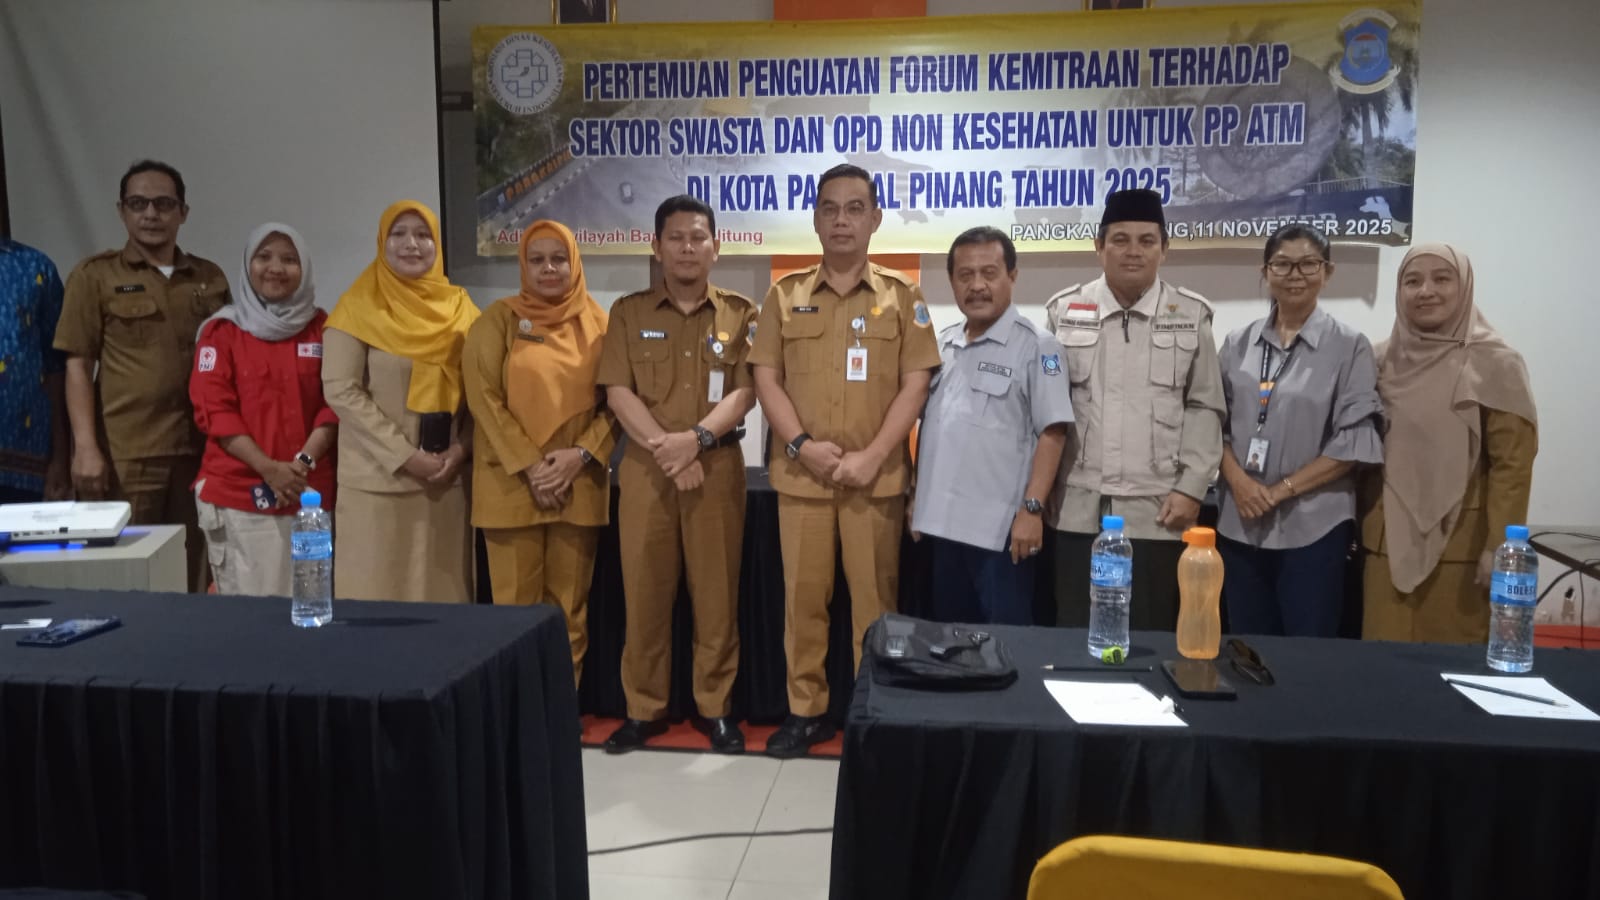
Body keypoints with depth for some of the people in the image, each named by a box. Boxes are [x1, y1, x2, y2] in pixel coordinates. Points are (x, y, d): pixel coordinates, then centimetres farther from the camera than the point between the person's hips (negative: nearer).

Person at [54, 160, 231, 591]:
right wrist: (86, 447, -10)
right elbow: (78, 366, 0)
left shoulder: (210, 278, 12)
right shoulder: (95, 276, 4)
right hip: (124, 453, -3)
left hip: (198, 450, 3)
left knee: (194, 579, 7)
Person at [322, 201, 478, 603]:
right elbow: (340, 391, -10)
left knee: (443, 592, 6)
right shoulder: (361, 306, -2)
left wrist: (462, 449, -7)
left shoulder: (459, 307, 9)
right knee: (377, 593, 0)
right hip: (377, 480, -3)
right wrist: (405, 456, -14)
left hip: (446, 478, 3)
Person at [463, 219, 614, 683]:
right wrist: (528, 465, -12)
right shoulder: (500, 319, 2)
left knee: (569, 606, 7)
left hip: (579, 484, 2)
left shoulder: (597, 323, 8)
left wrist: (580, 455, -11)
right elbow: (483, 397, -5)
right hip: (511, 482, -2)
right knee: (516, 605, 1)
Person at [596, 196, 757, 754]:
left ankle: (715, 707, 17)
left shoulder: (740, 314, 6)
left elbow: (745, 393, -4)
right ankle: (644, 708, 17)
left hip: (718, 467, -1)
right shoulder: (629, 313, 7)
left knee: (716, 593, 4)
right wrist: (666, 448, -14)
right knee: (644, 593, 4)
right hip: (644, 468, 1)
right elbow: (619, 393, -2)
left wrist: (696, 439, -19)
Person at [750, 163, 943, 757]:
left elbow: (915, 384, -1)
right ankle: (805, 709, 19)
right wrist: (801, 444, -10)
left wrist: (873, 456, -12)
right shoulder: (785, 295, 8)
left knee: (875, 596, 4)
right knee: (803, 595, 6)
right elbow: (766, 379, 4)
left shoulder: (901, 296, 4)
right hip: (801, 474, 1)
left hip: (877, 475, -1)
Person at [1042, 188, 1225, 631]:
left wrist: (1190, 488, -3)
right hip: (1078, 507, 1)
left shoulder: (1191, 315, 4)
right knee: (1075, 635, 8)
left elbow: (1205, 408, 5)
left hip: (1157, 510, 0)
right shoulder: (1063, 311, 5)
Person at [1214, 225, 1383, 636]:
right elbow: (1216, 421, 8)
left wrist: (1280, 490, -12)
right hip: (1239, 522, 3)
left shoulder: (1349, 346, -3)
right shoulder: (1238, 343, 7)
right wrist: (1238, 480, -9)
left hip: (1313, 526, -3)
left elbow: (1353, 443, -7)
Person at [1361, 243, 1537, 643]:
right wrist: (1355, 525, 10)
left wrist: (1499, 548, -13)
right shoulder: (1382, 359, 7)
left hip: (1458, 545, -4)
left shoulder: (1495, 363, -6)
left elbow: (1512, 463, -9)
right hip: (1387, 540, 4)